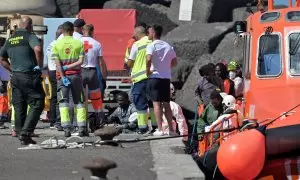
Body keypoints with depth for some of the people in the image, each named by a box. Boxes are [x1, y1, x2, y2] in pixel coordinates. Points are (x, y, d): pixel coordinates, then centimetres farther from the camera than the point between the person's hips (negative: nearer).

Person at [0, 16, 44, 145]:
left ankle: (20, 133, 12)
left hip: (15, 77, 7)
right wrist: (40, 65, -14)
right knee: (37, 104, -1)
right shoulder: (30, 37, -7)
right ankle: (25, 133, -11)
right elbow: (38, 49, -26)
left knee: (19, 107, 11)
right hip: (30, 76, -6)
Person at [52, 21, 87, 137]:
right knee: (79, 101, 8)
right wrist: (69, 67, -5)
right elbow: (80, 61, -7)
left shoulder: (57, 44, 1)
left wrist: (63, 77, -10)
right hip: (76, 74, 1)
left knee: (63, 102, 1)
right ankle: (82, 128, 1)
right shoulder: (79, 43, 2)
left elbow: (57, 63, -7)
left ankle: (67, 129, -8)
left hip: (63, 76, -1)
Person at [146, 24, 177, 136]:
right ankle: (171, 129, 10)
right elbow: (174, 62, 15)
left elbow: (148, 59, -23)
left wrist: (148, 71, -10)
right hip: (167, 78, 5)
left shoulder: (151, 46, -7)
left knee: (157, 103, -4)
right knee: (166, 104, 10)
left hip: (155, 77, -5)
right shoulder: (168, 46, 12)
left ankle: (160, 129, -10)